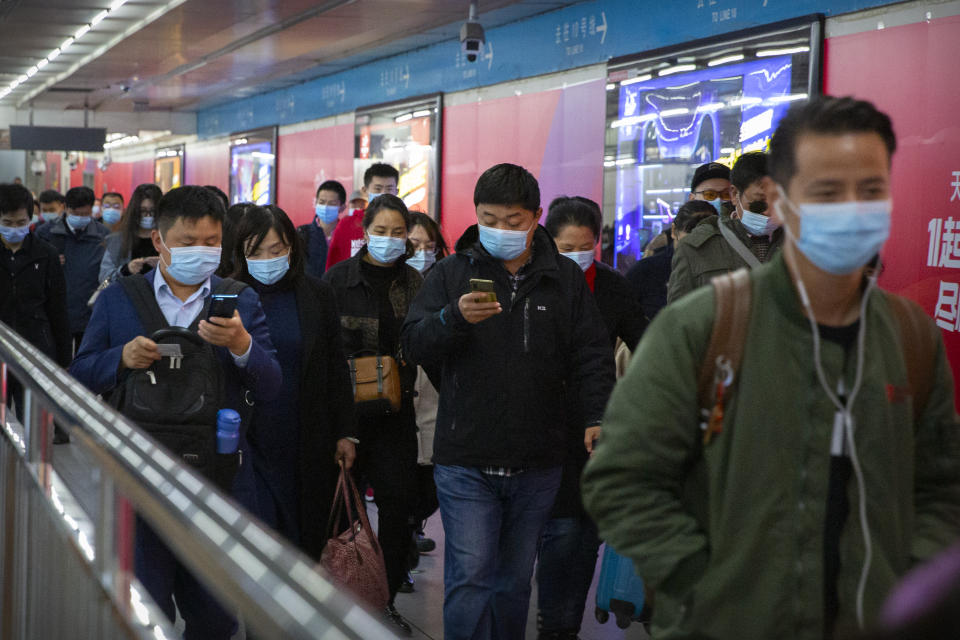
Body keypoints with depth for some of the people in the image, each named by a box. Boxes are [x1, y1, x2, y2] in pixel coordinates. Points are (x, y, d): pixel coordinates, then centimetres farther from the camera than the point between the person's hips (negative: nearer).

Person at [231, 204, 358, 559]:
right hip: (248, 443, -2)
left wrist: (345, 433, 7)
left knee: (306, 541, 5)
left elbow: (336, 368, 10)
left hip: (308, 446, 2)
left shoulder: (318, 295, 6)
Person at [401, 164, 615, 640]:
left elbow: (591, 356, 7)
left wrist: (597, 416, -8)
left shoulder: (565, 278, 7)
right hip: (466, 463, -2)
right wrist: (454, 318, -27)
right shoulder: (452, 274, 2)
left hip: (536, 466, 2)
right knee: (469, 579, -8)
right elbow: (413, 344, -7)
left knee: (515, 580, 14)